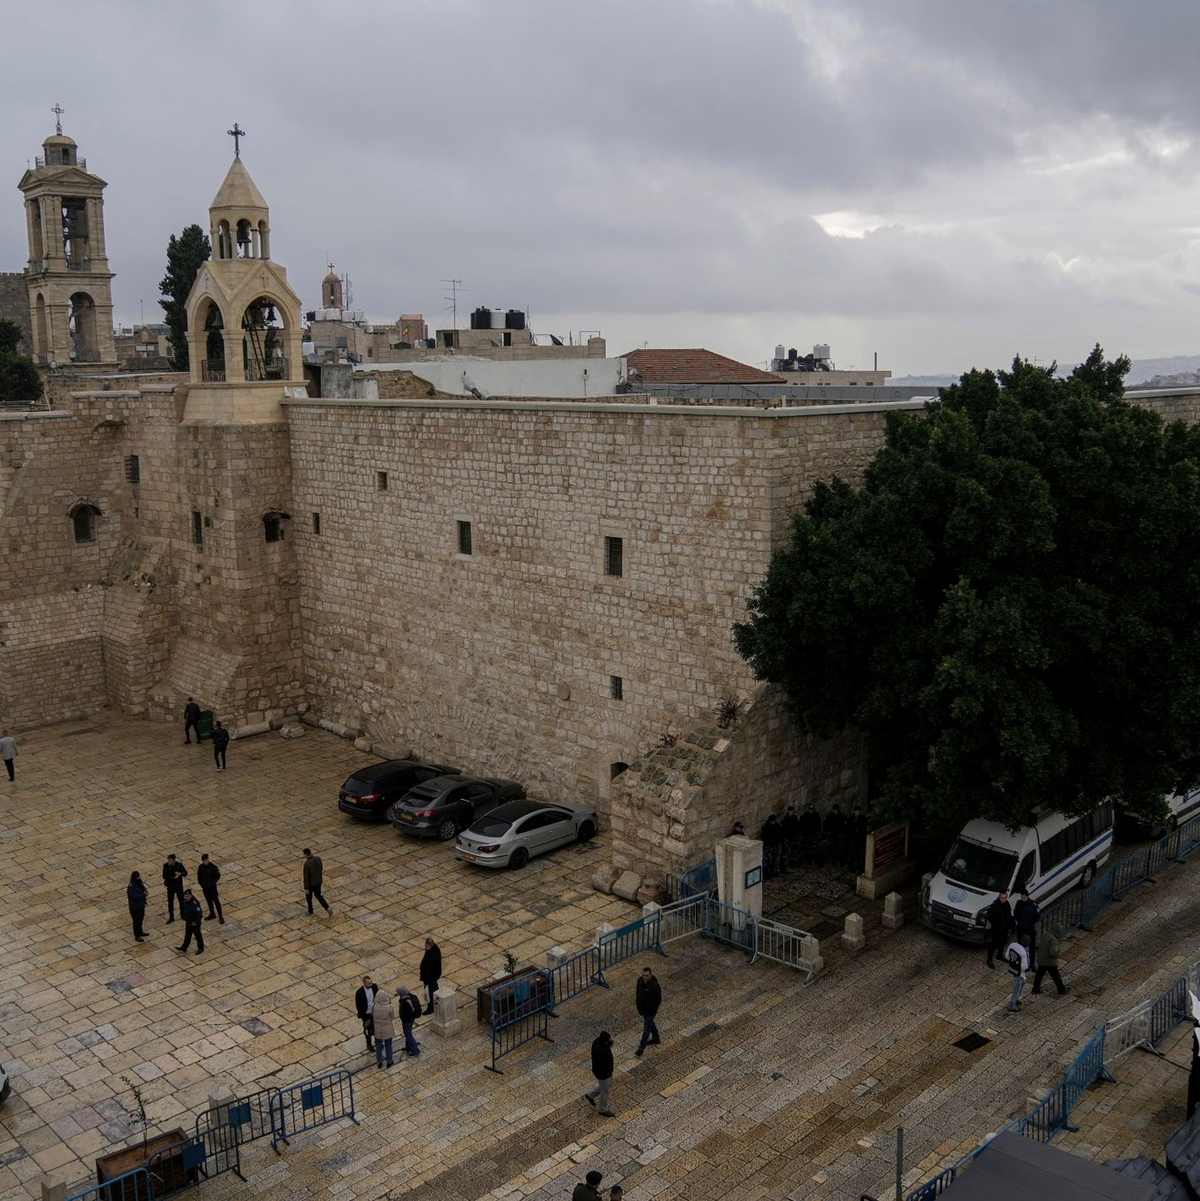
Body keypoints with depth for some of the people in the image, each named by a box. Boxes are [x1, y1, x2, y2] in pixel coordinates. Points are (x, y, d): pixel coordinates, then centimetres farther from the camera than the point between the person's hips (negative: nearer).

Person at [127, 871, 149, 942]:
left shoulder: (139, 883, -2)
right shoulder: (131, 887, -28)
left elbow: (143, 889, 11)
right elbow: (135, 897, -33)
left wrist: (145, 891, -12)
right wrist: (144, 895, -23)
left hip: (141, 905, 9)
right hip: (135, 907, -9)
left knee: (140, 919, 24)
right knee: (136, 921, 6)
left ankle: (140, 932, 42)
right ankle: (137, 936, 20)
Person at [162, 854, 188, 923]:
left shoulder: (179, 865, -15)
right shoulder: (166, 866, -14)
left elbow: (185, 873, -17)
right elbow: (164, 876, -17)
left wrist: (179, 874, -38)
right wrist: (173, 877, -28)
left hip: (179, 886, 0)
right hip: (170, 887, 0)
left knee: (181, 901, 13)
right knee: (170, 902, 7)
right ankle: (171, 917, 20)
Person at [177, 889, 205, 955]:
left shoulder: (195, 903, -33)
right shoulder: (184, 901, -7)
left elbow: (199, 913, -29)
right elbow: (182, 908, 14)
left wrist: (195, 922, -24)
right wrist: (183, 916, 12)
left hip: (195, 923, -7)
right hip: (188, 922, 7)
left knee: (198, 935, 11)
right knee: (187, 935, 23)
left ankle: (200, 948, 29)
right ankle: (184, 947, 38)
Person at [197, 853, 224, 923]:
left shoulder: (213, 867, -16)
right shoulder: (200, 867, -3)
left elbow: (218, 876, -10)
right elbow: (199, 877, 7)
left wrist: (212, 884, -16)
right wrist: (201, 884, -7)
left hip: (212, 887, -4)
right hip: (205, 888, 4)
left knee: (216, 901, -2)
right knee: (209, 901, 17)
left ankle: (220, 916, 4)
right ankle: (212, 914, 33)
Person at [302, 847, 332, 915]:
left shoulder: (306, 864, -31)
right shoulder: (318, 858, -12)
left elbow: (306, 876, -24)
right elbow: (321, 868, 5)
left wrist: (306, 888, -13)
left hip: (310, 883, -5)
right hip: (318, 881, 5)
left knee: (308, 896, 23)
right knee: (318, 895, 24)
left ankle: (310, 912, 40)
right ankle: (328, 908, 9)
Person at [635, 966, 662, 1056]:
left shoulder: (655, 986, -31)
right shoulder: (640, 980, -12)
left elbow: (658, 1000, -21)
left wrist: (651, 1010, -17)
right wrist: (638, 1004, 10)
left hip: (650, 1011, -7)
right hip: (642, 1008, 7)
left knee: (646, 1029, 6)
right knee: (650, 1023, 27)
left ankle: (641, 1048, 20)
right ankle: (656, 1039, 50)